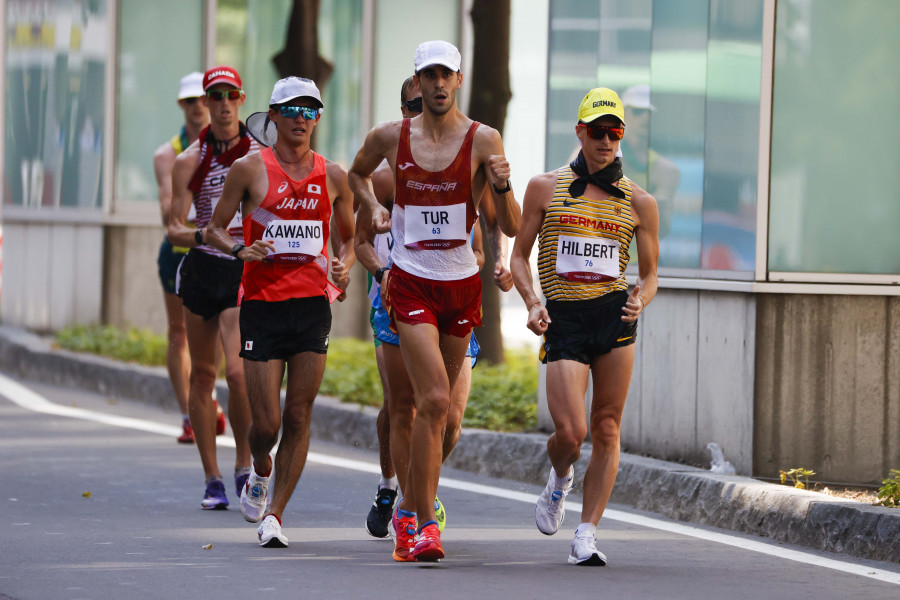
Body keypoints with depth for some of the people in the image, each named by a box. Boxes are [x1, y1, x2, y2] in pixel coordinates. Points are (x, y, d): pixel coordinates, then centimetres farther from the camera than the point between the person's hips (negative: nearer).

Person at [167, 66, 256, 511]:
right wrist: (201, 235, -21)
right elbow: (174, 228, -2)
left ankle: (244, 468, 0)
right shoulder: (191, 161, 2)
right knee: (202, 374, 5)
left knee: (238, 371, -18)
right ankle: (212, 479, 14)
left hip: (246, 272, -2)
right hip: (201, 270, 2)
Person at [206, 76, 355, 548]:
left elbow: (349, 238, 19)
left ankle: (273, 516, 6)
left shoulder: (332, 176, 9)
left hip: (313, 303, 2)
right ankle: (260, 471, 30)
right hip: (262, 303, -2)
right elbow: (216, 228, 6)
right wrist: (240, 249, -15)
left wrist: (345, 265, -3)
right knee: (266, 423, -5)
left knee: (298, 417, -2)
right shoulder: (251, 169, 0)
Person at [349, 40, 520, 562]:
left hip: (462, 283, 2)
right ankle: (425, 523, -14)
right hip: (411, 281, -2)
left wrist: (502, 186, -26)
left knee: (439, 407, 12)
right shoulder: (390, 138, 0)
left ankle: (411, 508, 32)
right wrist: (374, 207, 7)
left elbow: (513, 228, -8)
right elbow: (358, 172, 25)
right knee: (434, 399, -17)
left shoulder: (483, 140, -5)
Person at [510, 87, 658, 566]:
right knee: (570, 434, -12)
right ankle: (559, 478, 24)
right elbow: (520, 256, 9)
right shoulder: (546, 188, 7)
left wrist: (639, 302, -9)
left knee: (606, 430, -1)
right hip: (564, 319, -1)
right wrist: (532, 302, -8)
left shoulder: (639, 203, 8)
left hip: (615, 315, 1)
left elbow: (649, 274, 13)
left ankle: (586, 536, 7)